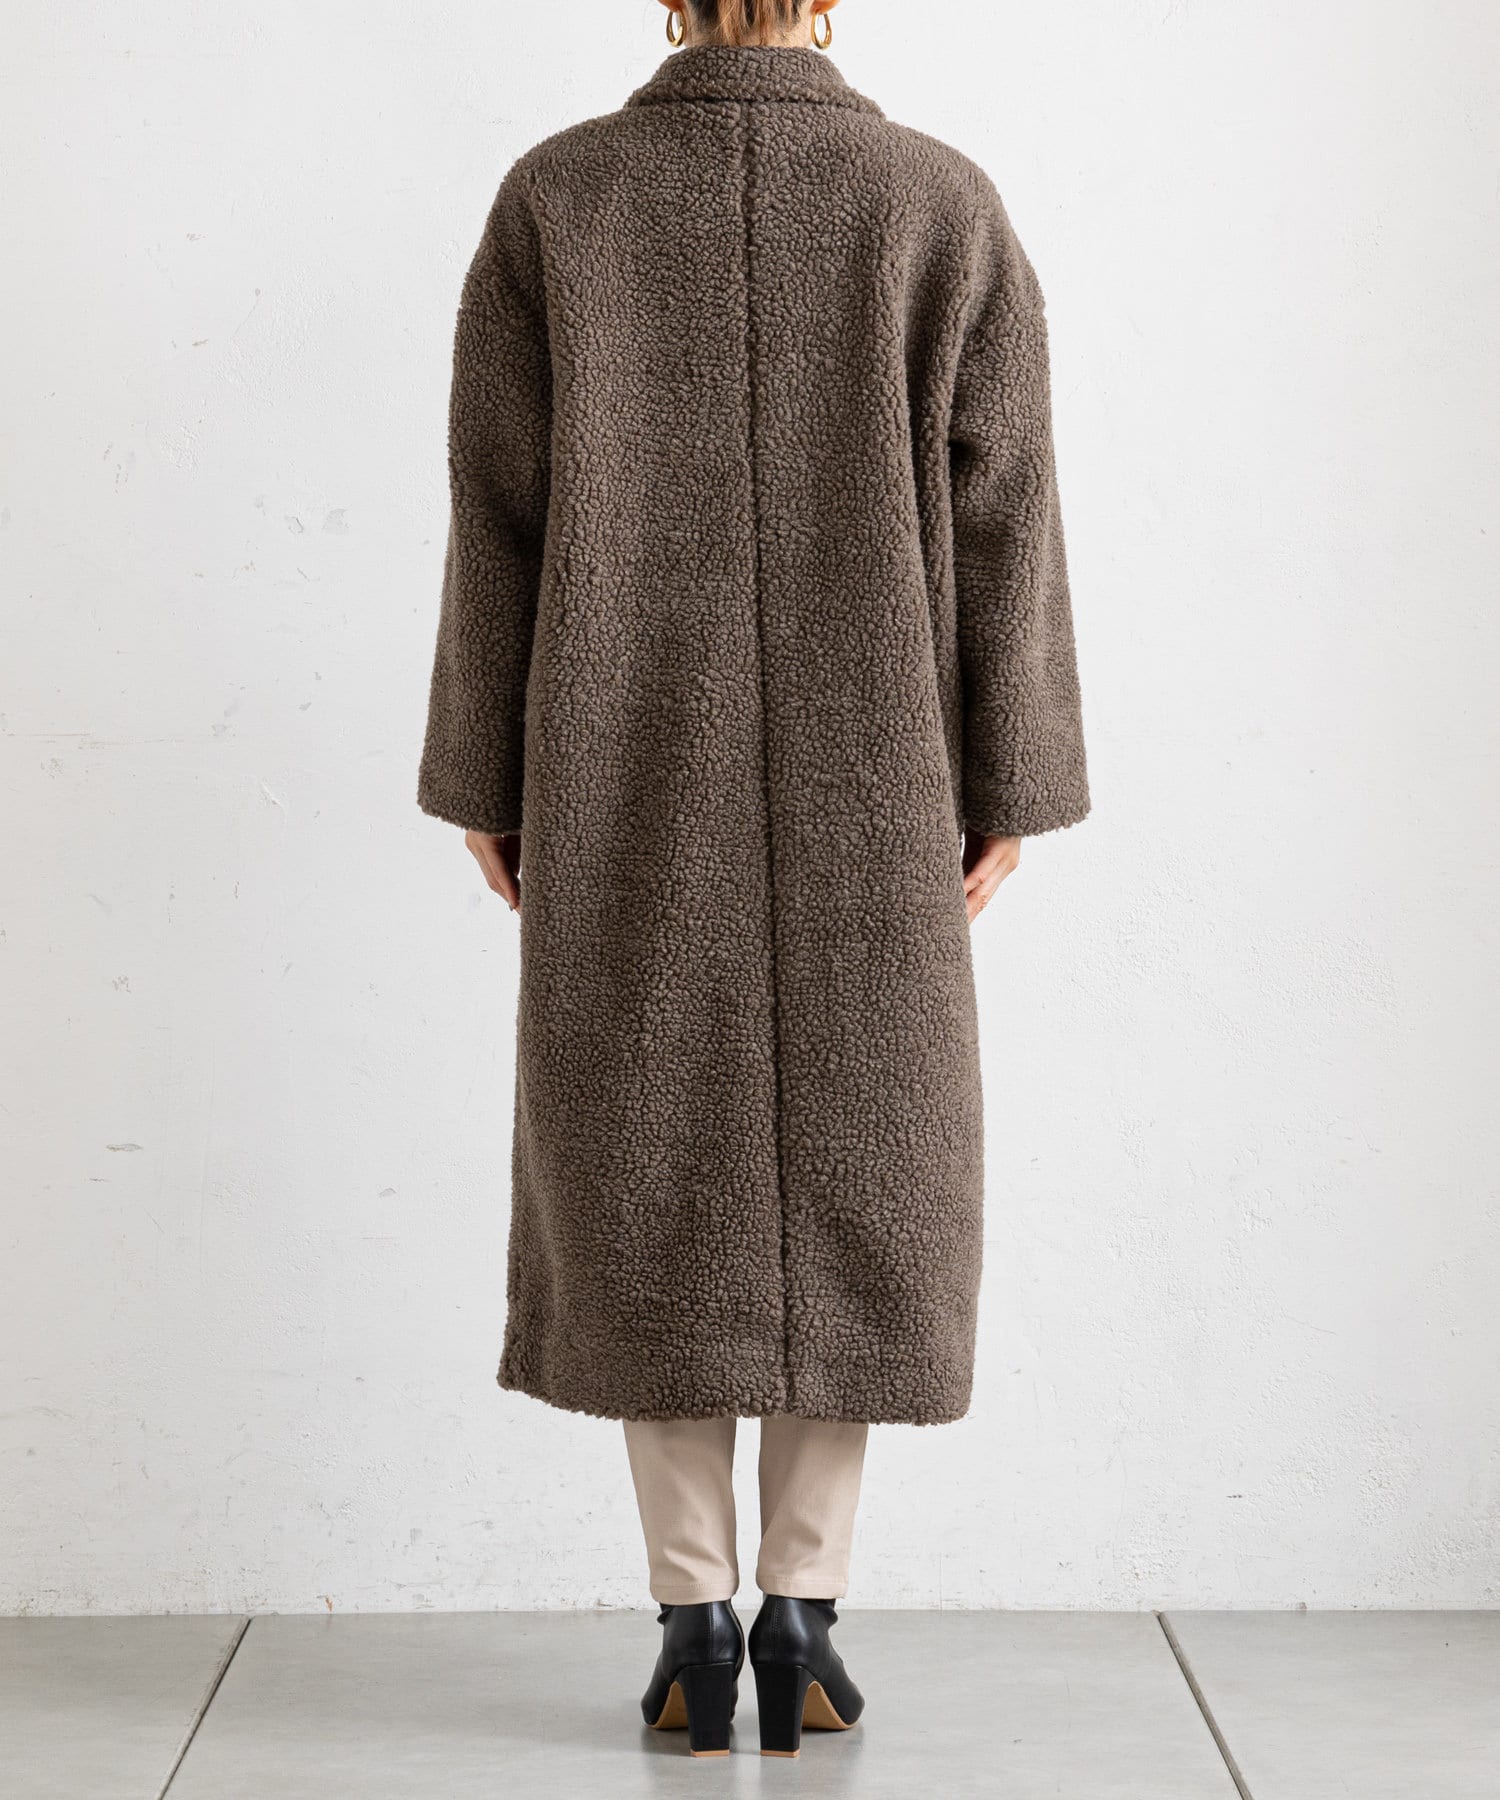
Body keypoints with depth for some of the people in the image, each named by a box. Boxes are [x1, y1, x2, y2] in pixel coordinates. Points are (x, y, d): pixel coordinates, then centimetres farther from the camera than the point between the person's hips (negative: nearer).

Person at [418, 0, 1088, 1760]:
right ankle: (799, 1617, 10)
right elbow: (1000, 516, -3)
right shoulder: (945, 203, -2)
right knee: (847, 1184, 9)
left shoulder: (552, 197, -2)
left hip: (629, 788, 0)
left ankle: (694, 1621, 10)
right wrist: (1005, 787, 4)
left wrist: (484, 779, 5)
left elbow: (500, 513, -2)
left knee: (652, 1182, 8)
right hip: (867, 792, 0)